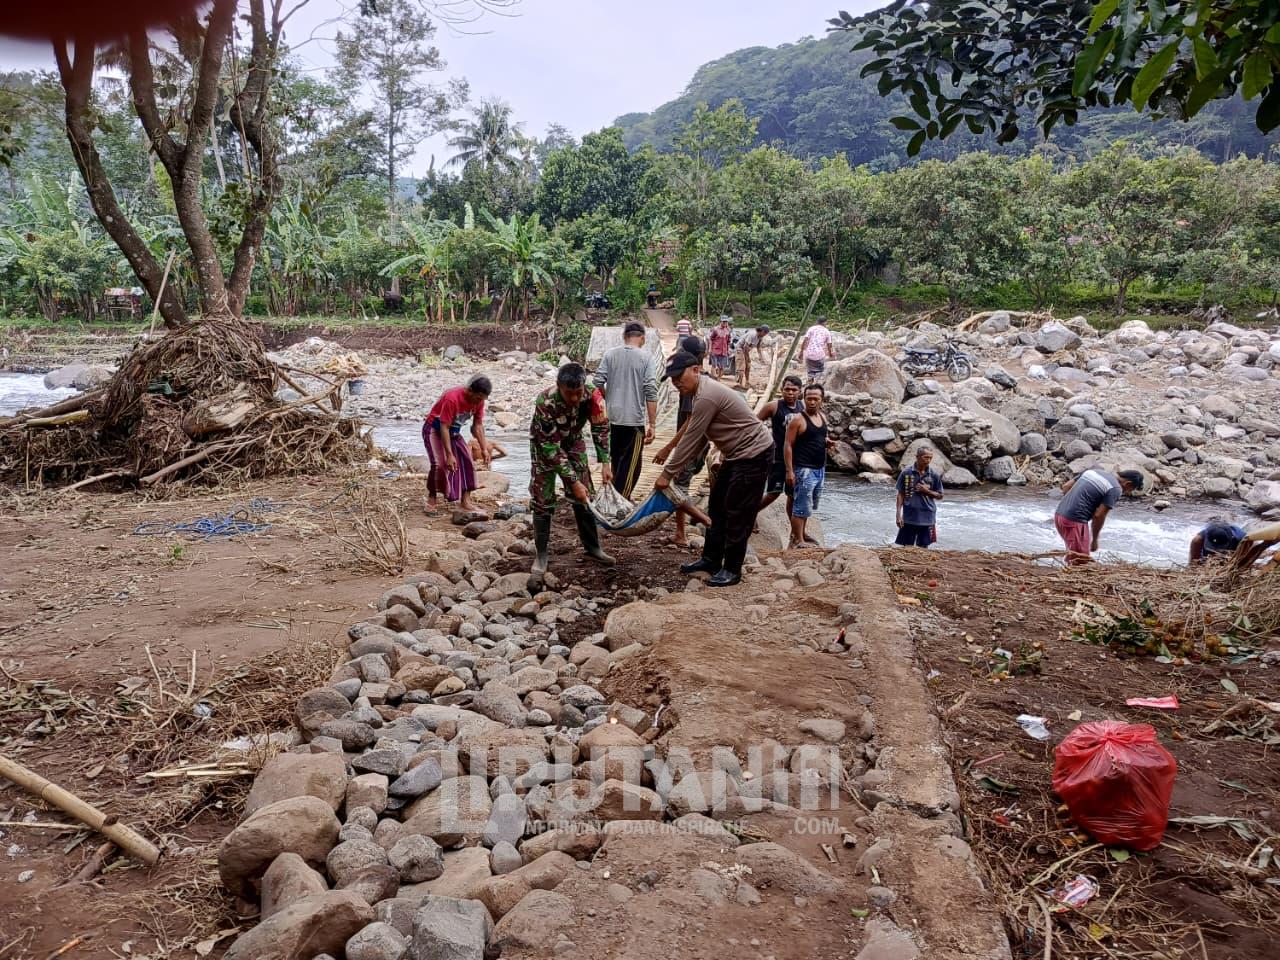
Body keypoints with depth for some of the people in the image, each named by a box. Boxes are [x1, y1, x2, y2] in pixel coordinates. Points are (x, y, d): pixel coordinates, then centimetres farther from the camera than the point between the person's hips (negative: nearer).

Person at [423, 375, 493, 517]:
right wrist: (449, 455, -35)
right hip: (434, 429, -7)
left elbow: (478, 425, -3)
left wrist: (484, 449, -7)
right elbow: (444, 427, -33)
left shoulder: (478, 400, -14)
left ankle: (466, 501, 2)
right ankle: (432, 500, -5)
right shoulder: (452, 398, -35)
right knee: (439, 464, -21)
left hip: (454, 432, 7)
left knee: (467, 462, -3)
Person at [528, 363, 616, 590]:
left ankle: (592, 547, 21)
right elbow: (551, 447, -33)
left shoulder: (592, 395, -28)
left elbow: (601, 427, -14)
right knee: (542, 500, -8)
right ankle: (540, 558, -2)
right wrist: (573, 481, -32)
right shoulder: (545, 402, -37)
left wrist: (605, 463, -24)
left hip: (573, 442, 4)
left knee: (584, 495, 5)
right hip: (545, 445, -4)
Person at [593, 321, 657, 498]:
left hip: (612, 417, 4)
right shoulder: (646, 357, -7)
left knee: (617, 460, 20)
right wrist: (652, 425, -10)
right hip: (634, 419, -4)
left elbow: (598, 382, -4)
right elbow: (651, 392, -12)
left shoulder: (610, 354, 1)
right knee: (630, 465, 3)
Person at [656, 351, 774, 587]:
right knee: (718, 506, 15)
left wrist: (667, 473, -14)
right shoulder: (704, 391, 8)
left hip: (754, 454, -11)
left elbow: (690, 440, -21)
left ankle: (732, 570, 5)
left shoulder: (706, 397, -24)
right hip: (737, 454, 11)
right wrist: (677, 468, 10)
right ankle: (711, 559, 25)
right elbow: (697, 438, 13)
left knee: (738, 514, -5)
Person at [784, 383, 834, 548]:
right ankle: (797, 540, -1)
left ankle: (800, 534, 29)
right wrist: (789, 471, -19)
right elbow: (788, 445, -14)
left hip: (820, 469, 8)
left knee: (809, 505, 16)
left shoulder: (822, 417, 10)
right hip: (804, 469, -8)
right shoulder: (798, 419, -12)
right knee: (801, 506, -7)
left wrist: (828, 442, 1)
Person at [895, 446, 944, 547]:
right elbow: (900, 494, 1)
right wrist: (899, 514, -5)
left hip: (927, 519, 1)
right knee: (907, 547, 4)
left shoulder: (934, 475, -2)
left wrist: (926, 491, -13)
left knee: (923, 548, 9)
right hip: (909, 517, -1)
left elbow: (939, 496, 5)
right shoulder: (906, 473, -4)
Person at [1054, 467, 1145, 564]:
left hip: (1059, 514, 8)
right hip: (1075, 521, -8)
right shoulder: (1115, 489, -8)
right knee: (1080, 562, -1)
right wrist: (1094, 540, 1)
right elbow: (1098, 516, -12)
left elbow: (1066, 486, 16)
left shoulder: (1095, 470, 16)